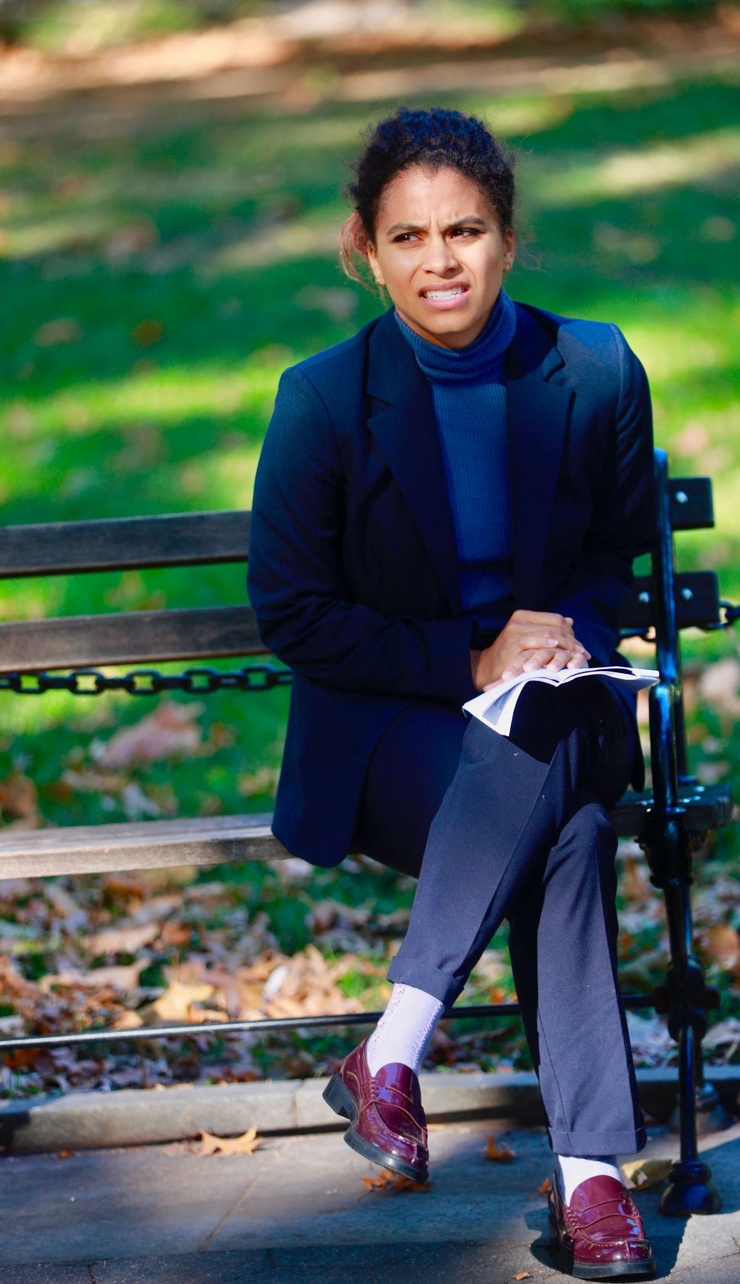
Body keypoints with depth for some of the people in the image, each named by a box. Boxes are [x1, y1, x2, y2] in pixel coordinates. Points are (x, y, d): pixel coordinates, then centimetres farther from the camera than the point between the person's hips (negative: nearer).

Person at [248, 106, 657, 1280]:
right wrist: (470, 662, -14)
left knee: (552, 744, -35)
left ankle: (390, 1054, -32)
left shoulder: (596, 371, -1)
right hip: (385, 724, -2)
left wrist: (568, 636, -10)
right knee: (568, 828, -32)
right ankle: (589, 1167, -31)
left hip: (552, 711, 2)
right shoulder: (325, 400, -8)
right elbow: (292, 615, -4)